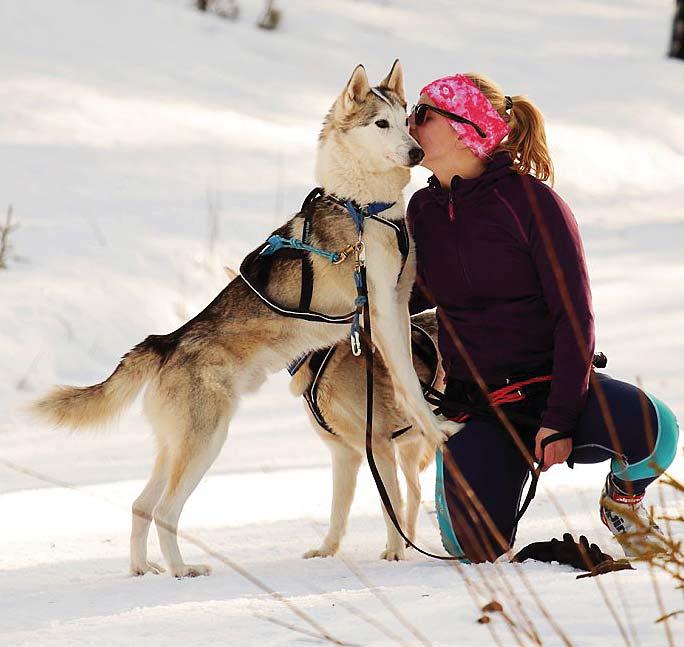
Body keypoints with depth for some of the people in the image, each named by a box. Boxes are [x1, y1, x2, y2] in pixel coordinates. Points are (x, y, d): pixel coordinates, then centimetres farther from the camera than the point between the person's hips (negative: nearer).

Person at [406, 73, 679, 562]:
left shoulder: (529, 200, -11)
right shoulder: (425, 210, 5)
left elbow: (575, 315, -14)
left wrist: (560, 419, -22)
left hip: (552, 382, -4)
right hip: (473, 405, 4)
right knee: (478, 550, -19)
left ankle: (624, 496, 2)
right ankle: (510, 461, 18)